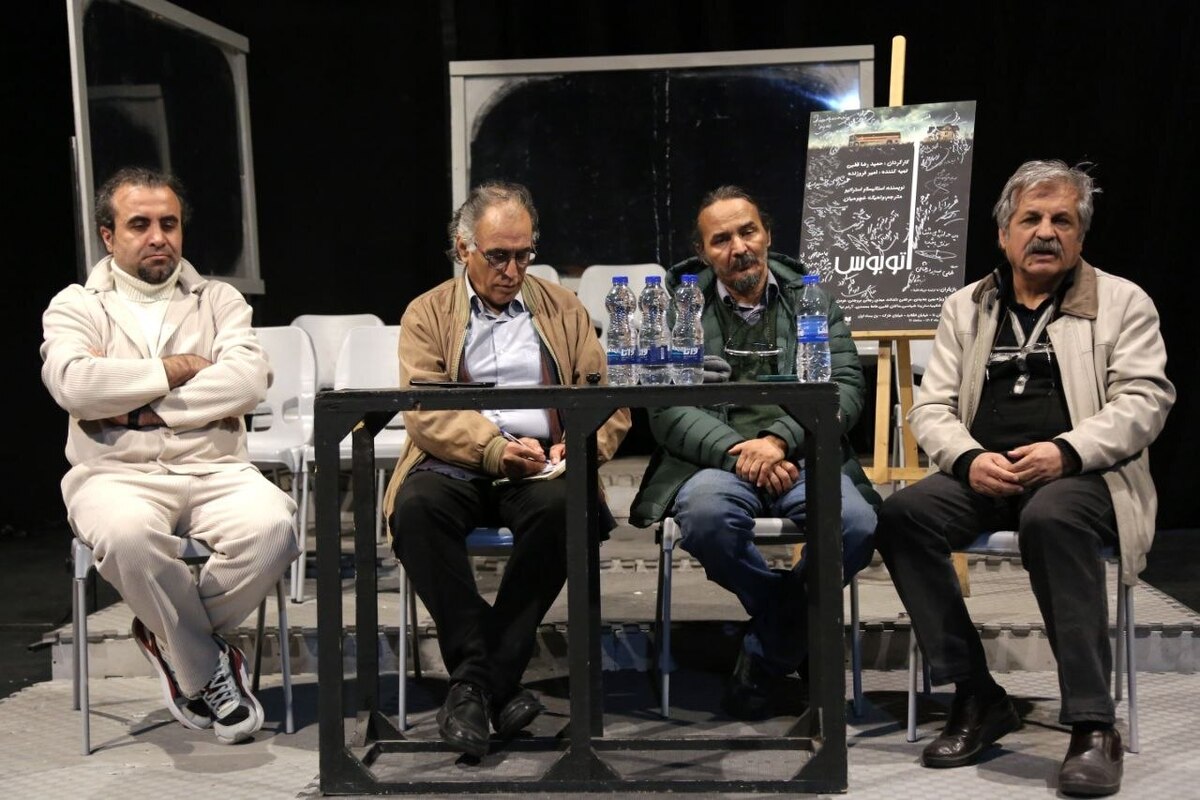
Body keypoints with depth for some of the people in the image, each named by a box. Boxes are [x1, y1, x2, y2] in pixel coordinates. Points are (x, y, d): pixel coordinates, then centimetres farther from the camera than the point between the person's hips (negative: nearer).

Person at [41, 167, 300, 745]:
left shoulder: (218, 300, 16)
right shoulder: (75, 306, 12)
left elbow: (249, 379, -5)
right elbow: (74, 384, -10)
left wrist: (140, 406, -10)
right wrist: (174, 369, -5)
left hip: (214, 470, 2)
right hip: (116, 473, -1)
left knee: (272, 526, -31)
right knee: (129, 534, -37)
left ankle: (170, 637, -3)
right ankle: (206, 670, -12)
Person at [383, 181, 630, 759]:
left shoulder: (563, 309, 18)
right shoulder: (427, 313, 12)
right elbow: (423, 411, -3)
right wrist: (493, 448, -21)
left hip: (540, 467, 1)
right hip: (455, 466, 0)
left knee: (562, 506, -34)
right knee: (417, 505, -34)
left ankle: (478, 683, -24)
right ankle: (484, 674, -24)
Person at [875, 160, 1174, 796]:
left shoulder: (1123, 302, 9)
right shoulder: (965, 307, 16)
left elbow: (1145, 399, -3)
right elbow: (931, 409, 9)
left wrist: (1066, 451, -20)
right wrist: (969, 459, -14)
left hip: (1081, 478, -3)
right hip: (984, 476, 3)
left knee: (1051, 518, -38)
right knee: (902, 515, -26)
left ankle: (1092, 725, -28)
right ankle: (976, 696, -14)